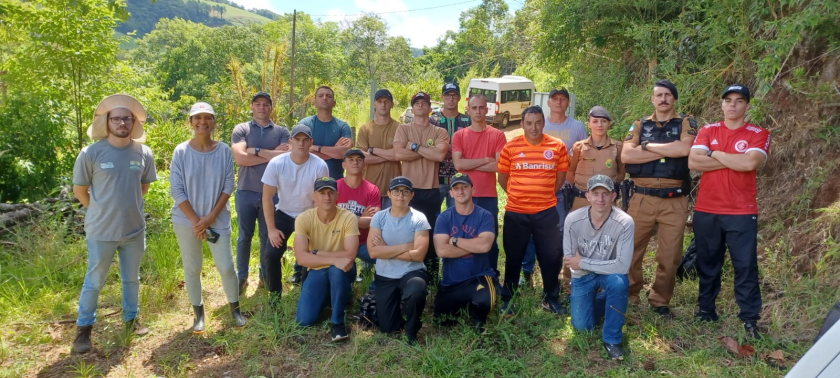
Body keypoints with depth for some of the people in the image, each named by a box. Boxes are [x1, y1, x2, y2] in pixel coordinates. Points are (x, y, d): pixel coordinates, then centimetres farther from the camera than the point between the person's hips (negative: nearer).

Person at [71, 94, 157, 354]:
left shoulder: (144, 153, -4)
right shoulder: (91, 153, -13)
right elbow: (79, 190, -2)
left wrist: (128, 207, 11)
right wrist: (103, 212, 2)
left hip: (135, 229, 3)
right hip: (101, 232, -3)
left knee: (132, 279, 18)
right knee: (94, 282, 11)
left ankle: (131, 319, 36)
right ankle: (84, 329, 27)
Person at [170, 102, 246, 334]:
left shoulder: (224, 150, -4)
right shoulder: (181, 152, -7)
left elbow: (229, 186, -4)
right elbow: (176, 190, -8)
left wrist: (211, 217, -11)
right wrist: (196, 221, -12)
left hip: (218, 219, 0)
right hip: (186, 221, 0)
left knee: (226, 267, 1)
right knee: (192, 269, 9)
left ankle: (235, 309, 21)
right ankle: (199, 315, 25)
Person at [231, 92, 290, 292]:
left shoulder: (282, 131, 3)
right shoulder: (241, 129, 0)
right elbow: (240, 158, -14)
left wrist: (256, 151, -13)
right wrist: (272, 154, -12)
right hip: (246, 192, -1)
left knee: (268, 236, 12)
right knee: (245, 236, 10)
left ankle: (266, 274, 27)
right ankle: (241, 276, 24)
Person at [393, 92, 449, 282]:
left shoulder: (440, 132, 6)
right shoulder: (403, 129, 5)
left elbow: (440, 155, -13)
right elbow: (399, 153, -12)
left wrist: (415, 146, -10)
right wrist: (429, 151, -8)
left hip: (431, 190, 1)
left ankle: (432, 275, 20)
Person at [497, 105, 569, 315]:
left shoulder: (558, 146, -2)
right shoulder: (510, 147, -5)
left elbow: (561, 176, 10)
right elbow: (502, 177, 6)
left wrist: (545, 195, 11)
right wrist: (518, 195, 8)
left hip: (547, 212, 1)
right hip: (515, 212, -1)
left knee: (551, 256, 9)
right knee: (513, 257, 11)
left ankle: (551, 298, 28)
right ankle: (508, 299, 27)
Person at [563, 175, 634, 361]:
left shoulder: (625, 222, -27)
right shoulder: (573, 219, -22)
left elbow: (622, 266, -31)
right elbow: (569, 260, -13)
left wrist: (583, 262, -28)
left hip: (610, 273, -2)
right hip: (583, 275, 2)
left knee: (619, 282, -36)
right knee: (582, 326, -1)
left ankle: (612, 338, -13)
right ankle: (598, 301, 34)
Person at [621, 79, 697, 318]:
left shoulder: (686, 124, 6)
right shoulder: (639, 125, 10)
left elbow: (684, 149, -16)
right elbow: (626, 155, -8)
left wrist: (647, 145, -8)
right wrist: (667, 151, -10)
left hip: (674, 200, -1)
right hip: (642, 198, 1)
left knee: (670, 256, 6)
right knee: (631, 250, 5)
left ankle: (660, 302, 21)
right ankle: (627, 296, 21)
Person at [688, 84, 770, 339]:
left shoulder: (758, 134, 0)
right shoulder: (707, 131, 6)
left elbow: (750, 163, -19)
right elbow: (693, 162, -9)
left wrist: (716, 154, -8)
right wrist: (734, 161, -11)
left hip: (742, 212, -2)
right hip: (706, 211, 2)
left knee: (746, 265, 1)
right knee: (707, 263, 12)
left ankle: (750, 318, 10)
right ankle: (706, 309, 25)